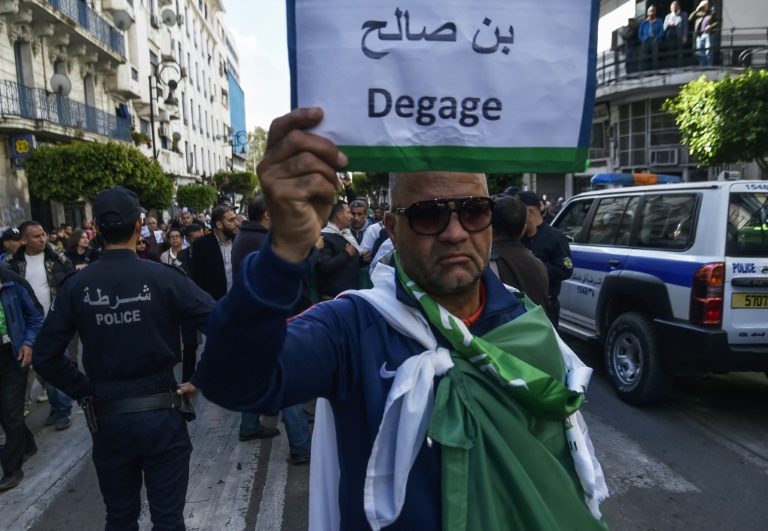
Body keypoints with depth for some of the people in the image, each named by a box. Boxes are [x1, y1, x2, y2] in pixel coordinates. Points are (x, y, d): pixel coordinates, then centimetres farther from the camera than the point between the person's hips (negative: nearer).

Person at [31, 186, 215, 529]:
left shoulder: (76, 286, -5)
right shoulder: (164, 277, -13)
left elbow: (44, 356, -3)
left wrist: (85, 391, 6)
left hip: (107, 418, 3)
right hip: (160, 414, -3)